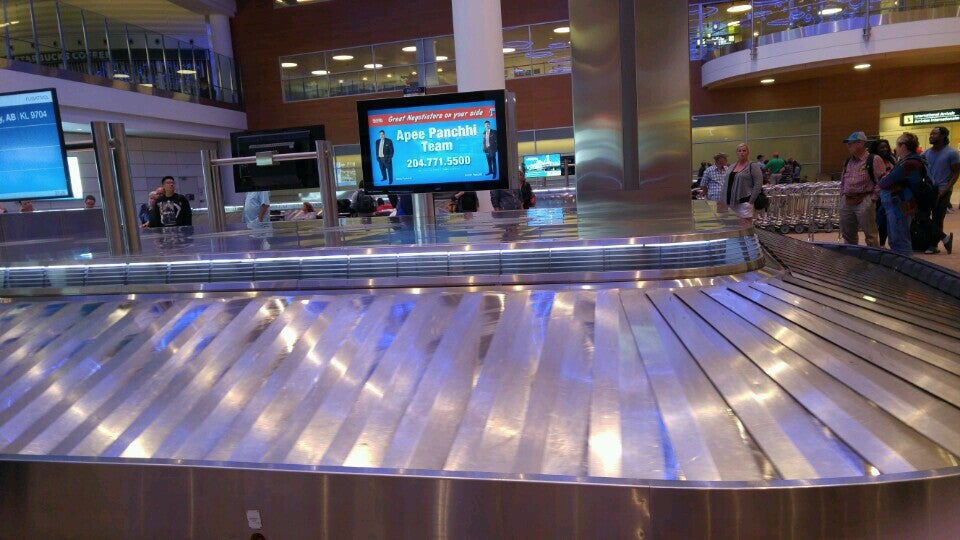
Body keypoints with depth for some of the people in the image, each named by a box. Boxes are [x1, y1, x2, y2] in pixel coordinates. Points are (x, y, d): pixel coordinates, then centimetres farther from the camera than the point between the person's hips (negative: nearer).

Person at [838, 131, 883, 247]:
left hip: (864, 202, -7)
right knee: (848, 235, 14)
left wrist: (872, 199, -12)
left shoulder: (874, 160, -5)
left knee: (870, 236, -3)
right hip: (846, 202, 7)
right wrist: (842, 197, 14)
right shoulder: (848, 162, 17)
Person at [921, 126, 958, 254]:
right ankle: (944, 238, 11)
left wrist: (945, 190, -16)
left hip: (942, 191, -5)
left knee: (937, 219, 0)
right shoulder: (926, 153, 8)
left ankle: (933, 245, 12)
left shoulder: (951, 153, -6)